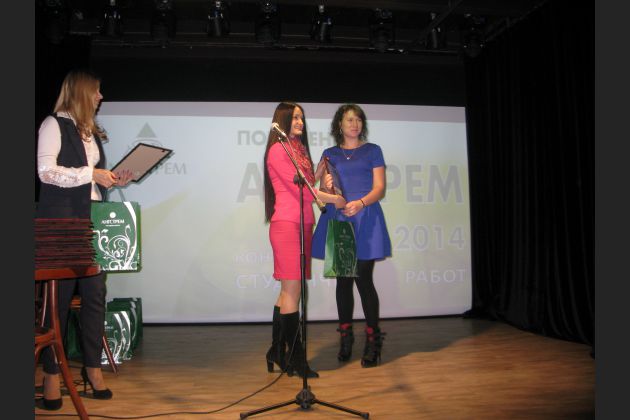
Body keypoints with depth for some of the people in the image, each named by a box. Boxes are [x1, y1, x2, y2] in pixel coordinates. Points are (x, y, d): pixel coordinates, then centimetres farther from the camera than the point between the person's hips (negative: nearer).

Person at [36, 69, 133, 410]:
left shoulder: (92, 131, 19)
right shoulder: (54, 124, -1)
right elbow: (46, 172, -11)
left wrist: (113, 180, 7)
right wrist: (91, 173, -12)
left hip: (93, 222, 6)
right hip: (62, 224, -6)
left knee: (95, 294, 5)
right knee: (60, 298, -1)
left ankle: (92, 366, 15)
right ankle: (51, 374, 11)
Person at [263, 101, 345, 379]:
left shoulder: (300, 150, 21)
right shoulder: (278, 150, -4)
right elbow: (298, 187, -10)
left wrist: (322, 185, 1)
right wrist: (333, 199, -2)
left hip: (304, 223, 8)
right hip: (287, 224, -8)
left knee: (289, 290, 9)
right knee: (293, 289, -6)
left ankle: (277, 353, 18)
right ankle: (295, 358, 3)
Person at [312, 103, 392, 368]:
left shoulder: (372, 151, 9)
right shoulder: (330, 154, 15)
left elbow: (379, 188, 0)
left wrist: (360, 203, -18)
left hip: (365, 220, -2)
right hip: (337, 218, 3)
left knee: (363, 279, -7)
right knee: (343, 279, 6)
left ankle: (373, 340, 5)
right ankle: (345, 337, 17)